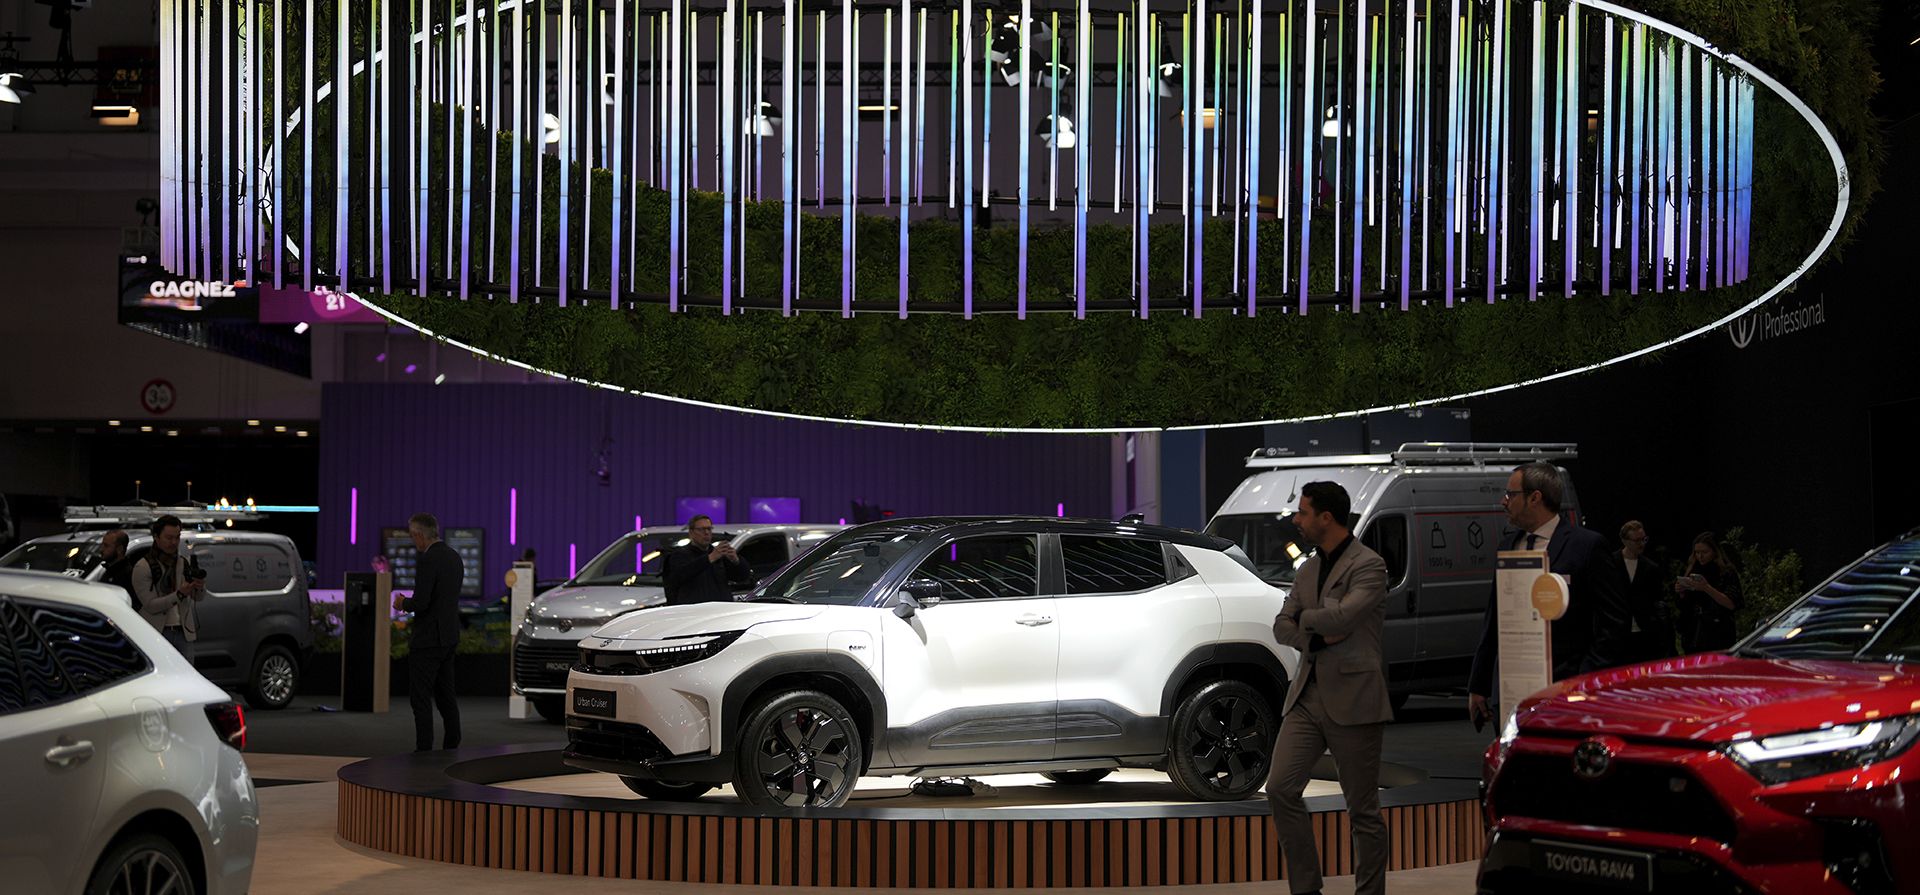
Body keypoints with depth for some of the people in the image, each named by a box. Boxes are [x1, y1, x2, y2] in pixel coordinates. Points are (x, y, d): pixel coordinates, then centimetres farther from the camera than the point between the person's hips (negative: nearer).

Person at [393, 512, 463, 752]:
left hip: (427, 639, -9)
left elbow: (421, 602, -23)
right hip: (449, 637, 9)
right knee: (445, 696, 14)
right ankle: (452, 748, 16)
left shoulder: (427, 560, -18)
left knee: (420, 698, -4)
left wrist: (403, 604, -3)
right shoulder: (453, 557, 11)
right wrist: (411, 603, 18)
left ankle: (424, 750, -6)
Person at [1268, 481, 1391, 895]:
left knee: (1363, 809, 0)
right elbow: (1282, 627, 12)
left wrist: (1305, 618, -2)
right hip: (1308, 696, 7)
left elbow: (1340, 616, -22)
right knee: (1280, 788, -4)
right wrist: (1317, 636, -8)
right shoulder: (1308, 570, 16)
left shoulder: (1368, 565, -8)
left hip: (1352, 700, -7)